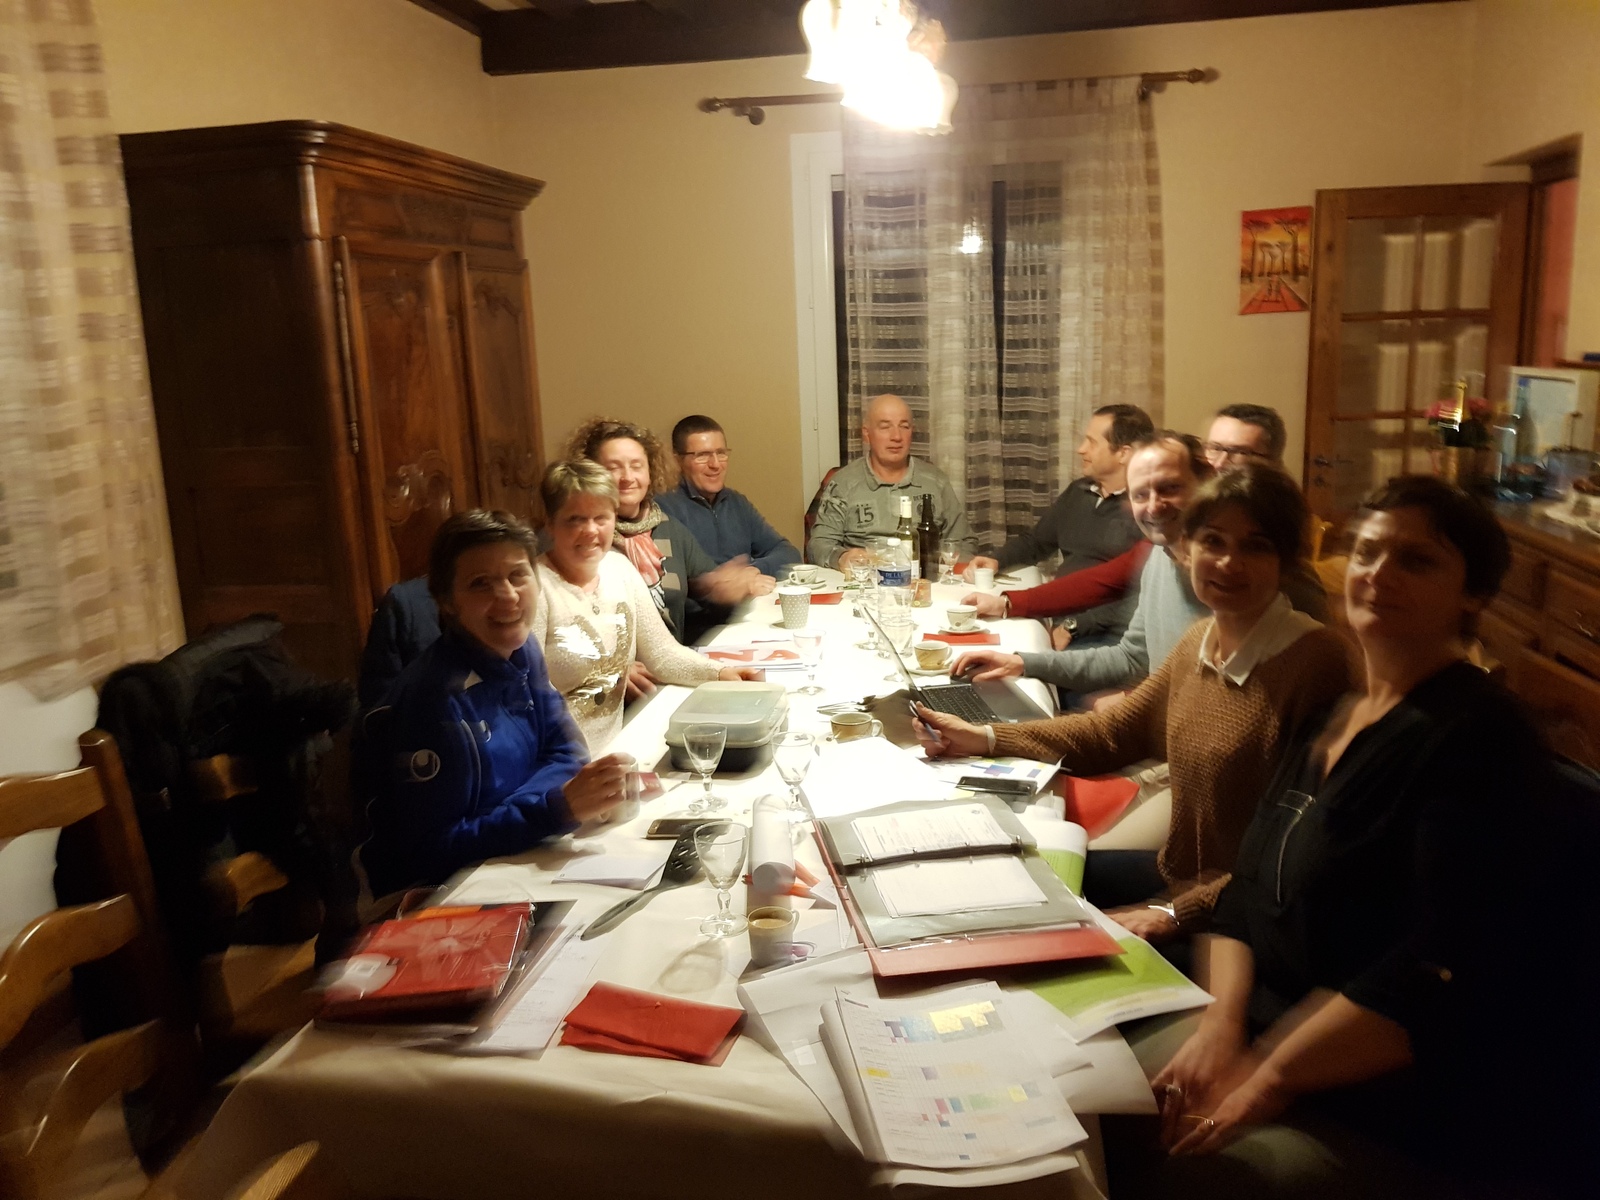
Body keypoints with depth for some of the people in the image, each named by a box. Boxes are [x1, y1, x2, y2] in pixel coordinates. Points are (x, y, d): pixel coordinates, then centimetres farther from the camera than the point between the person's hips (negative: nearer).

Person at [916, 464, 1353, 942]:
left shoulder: (1315, 661, -24)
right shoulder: (1199, 642, 3)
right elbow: (1117, 730, 13)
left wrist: (1178, 914, -24)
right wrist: (983, 738, 6)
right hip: (1175, 877, 8)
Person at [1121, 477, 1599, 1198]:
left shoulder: (1478, 741, -16)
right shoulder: (1329, 715, 9)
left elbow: (1439, 979, -25)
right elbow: (1250, 885, 9)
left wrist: (1267, 1078, -22)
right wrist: (1223, 1017, -7)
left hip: (1394, 1116, -7)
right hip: (1263, 1027, 7)